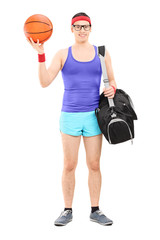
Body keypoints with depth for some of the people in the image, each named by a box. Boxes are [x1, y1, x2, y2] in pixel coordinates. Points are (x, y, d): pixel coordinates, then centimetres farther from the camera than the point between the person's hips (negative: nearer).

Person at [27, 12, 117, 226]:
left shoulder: (102, 53, 6)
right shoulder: (62, 54, 2)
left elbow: (112, 82, 12)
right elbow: (44, 82, -8)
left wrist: (112, 89, -12)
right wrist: (40, 54, -18)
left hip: (94, 116, 1)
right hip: (70, 115, -1)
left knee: (94, 165, 5)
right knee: (69, 166, 2)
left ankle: (95, 210, 16)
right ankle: (67, 211, 15)